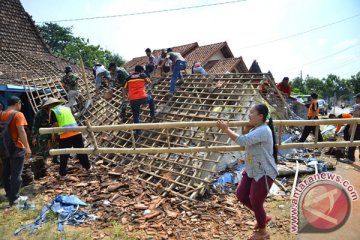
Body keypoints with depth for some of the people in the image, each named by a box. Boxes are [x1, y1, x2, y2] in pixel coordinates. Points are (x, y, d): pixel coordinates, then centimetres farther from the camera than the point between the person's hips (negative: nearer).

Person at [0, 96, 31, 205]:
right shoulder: (18, 114, -13)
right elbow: (21, 131, -23)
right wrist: (27, 147, -24)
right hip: (16, 148, -7)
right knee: (16, 174, -1)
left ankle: (9, 194, 33)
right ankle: (13, 199, 2)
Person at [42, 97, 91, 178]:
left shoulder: (53, 111, 4)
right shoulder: (67, 108, 20)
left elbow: (55, 124, -5)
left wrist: (53, 134, 8)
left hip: (65, 135, -4)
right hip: (76, 132, 4)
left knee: (64, 155, 8)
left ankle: (63, 174, 15)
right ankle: (87, 166, 29)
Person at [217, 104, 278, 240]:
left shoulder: (263, 131, -24)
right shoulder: (256, 129, 9)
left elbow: (242, 141, -32)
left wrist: (226, 129, -25)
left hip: (264, 173, -10)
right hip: (252, 170, 10)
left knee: (255, 203, 4)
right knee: (241, 195, 14)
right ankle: (263, 217, 35)